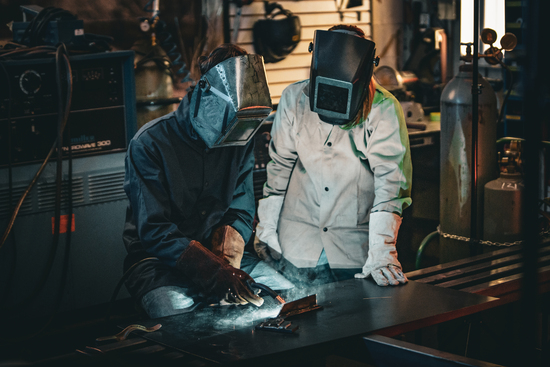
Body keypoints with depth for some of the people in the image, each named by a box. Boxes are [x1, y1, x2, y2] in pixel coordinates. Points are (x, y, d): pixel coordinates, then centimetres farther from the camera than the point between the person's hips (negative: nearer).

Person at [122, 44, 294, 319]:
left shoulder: (240, 138, 2)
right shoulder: (150, 144, -16)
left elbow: (241, 211, 6)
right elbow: (154, 232, -20)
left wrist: (226, 260, -15)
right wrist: (215, 272, -31)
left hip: (218, 255, 6)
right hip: (158, 262, -5)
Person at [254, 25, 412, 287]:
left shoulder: (384, 110, -13)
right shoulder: (295, 98, -5)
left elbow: (390, 181, -16)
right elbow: (279, 165, 6)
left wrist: (382, 252, -23)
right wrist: (266, 227, 9)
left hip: (356, 246, -2)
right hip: (298, 239, 2)